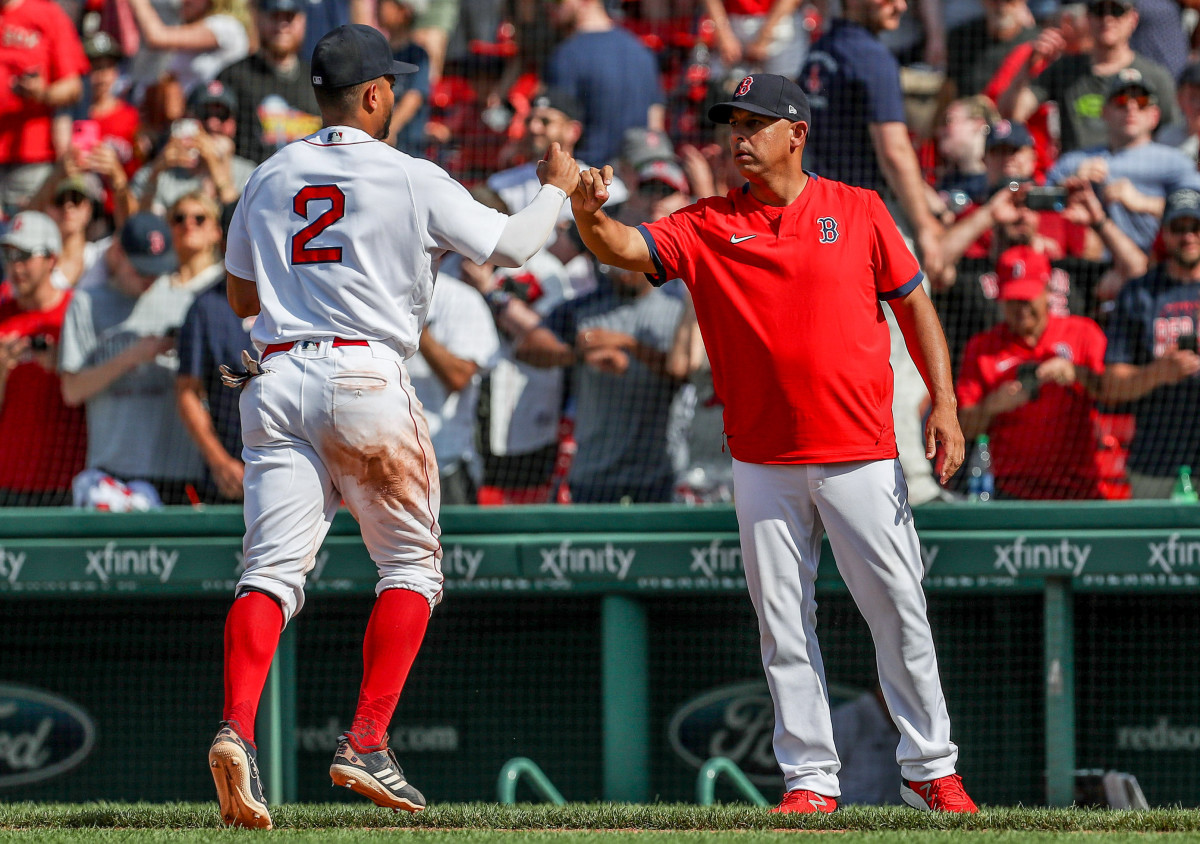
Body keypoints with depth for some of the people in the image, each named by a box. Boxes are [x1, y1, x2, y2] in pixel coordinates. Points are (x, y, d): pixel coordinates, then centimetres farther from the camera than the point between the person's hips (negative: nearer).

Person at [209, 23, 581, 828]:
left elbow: (240, 295, 23)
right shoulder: (412, 181, -1)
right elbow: (510, 244, 6)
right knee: (411, 564, 12)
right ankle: (367, 745, 2)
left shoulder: (269, 179, 14)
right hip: (365, 376, -4)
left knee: (273, 569, -3)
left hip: (275, 379, 4)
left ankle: (238, 728, -27)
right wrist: (559, 189, 23)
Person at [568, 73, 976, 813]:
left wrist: (944, 404, -4)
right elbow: (625, 248, -9)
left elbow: (913, 304, 5)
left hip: (861, 454, -2)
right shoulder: (709, 226, 4)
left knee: (899, 612, 0)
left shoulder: (859, 211, 3)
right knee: (784, 625, 3)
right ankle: (810, 777, 10)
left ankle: (931, 770, 10)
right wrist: (589, 216, -31)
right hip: (765, 465, 2)